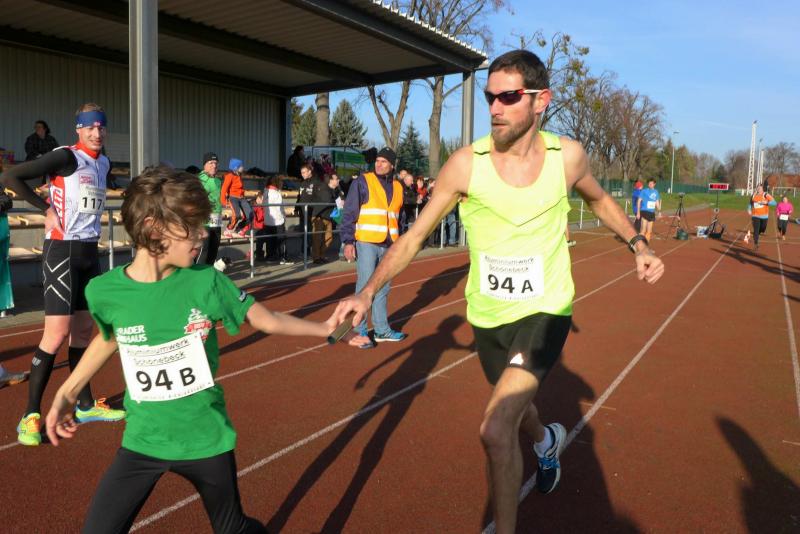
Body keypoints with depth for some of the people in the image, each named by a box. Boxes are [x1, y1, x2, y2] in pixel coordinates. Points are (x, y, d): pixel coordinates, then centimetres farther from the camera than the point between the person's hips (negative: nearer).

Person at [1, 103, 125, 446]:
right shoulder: (66, 157, -11)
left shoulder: (103, 163, 13)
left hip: (89, 252, 7)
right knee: (57, 334, -10)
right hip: (62, 251, -7)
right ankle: (31, 415, 2)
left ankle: (86, 405, 23)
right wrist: (47, 209, -12)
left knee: (83, 330, 12)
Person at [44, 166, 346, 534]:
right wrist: (66, 392, 12)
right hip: (142, 443, 1)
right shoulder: (104, 291, -13)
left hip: (207, 440, 0)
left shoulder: (206, 282, -15)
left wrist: (325, 328, 1)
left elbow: (268, 321, -3)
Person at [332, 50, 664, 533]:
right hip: (488, 316, 2)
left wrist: (639, 245, 2)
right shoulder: (466, 164, -14)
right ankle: (548, 439, 64)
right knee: (515, 407, 26)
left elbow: (600, 199, 14)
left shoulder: (567, 155, -9)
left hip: (544, 311, -2)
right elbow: (415, 235, -7)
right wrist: (368, 291, -17)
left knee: (496, 431, -19)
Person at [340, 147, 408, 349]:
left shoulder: (397, 187, 12)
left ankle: (382, 330, 24)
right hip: (366, 243, -5)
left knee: (383, 288, 13)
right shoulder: (363, 182, -4)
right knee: (365, 287, -3)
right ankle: (360, 332, 8)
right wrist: (348, 241, -15)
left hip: (389, 245, 5)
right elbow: (349, 213, -8)